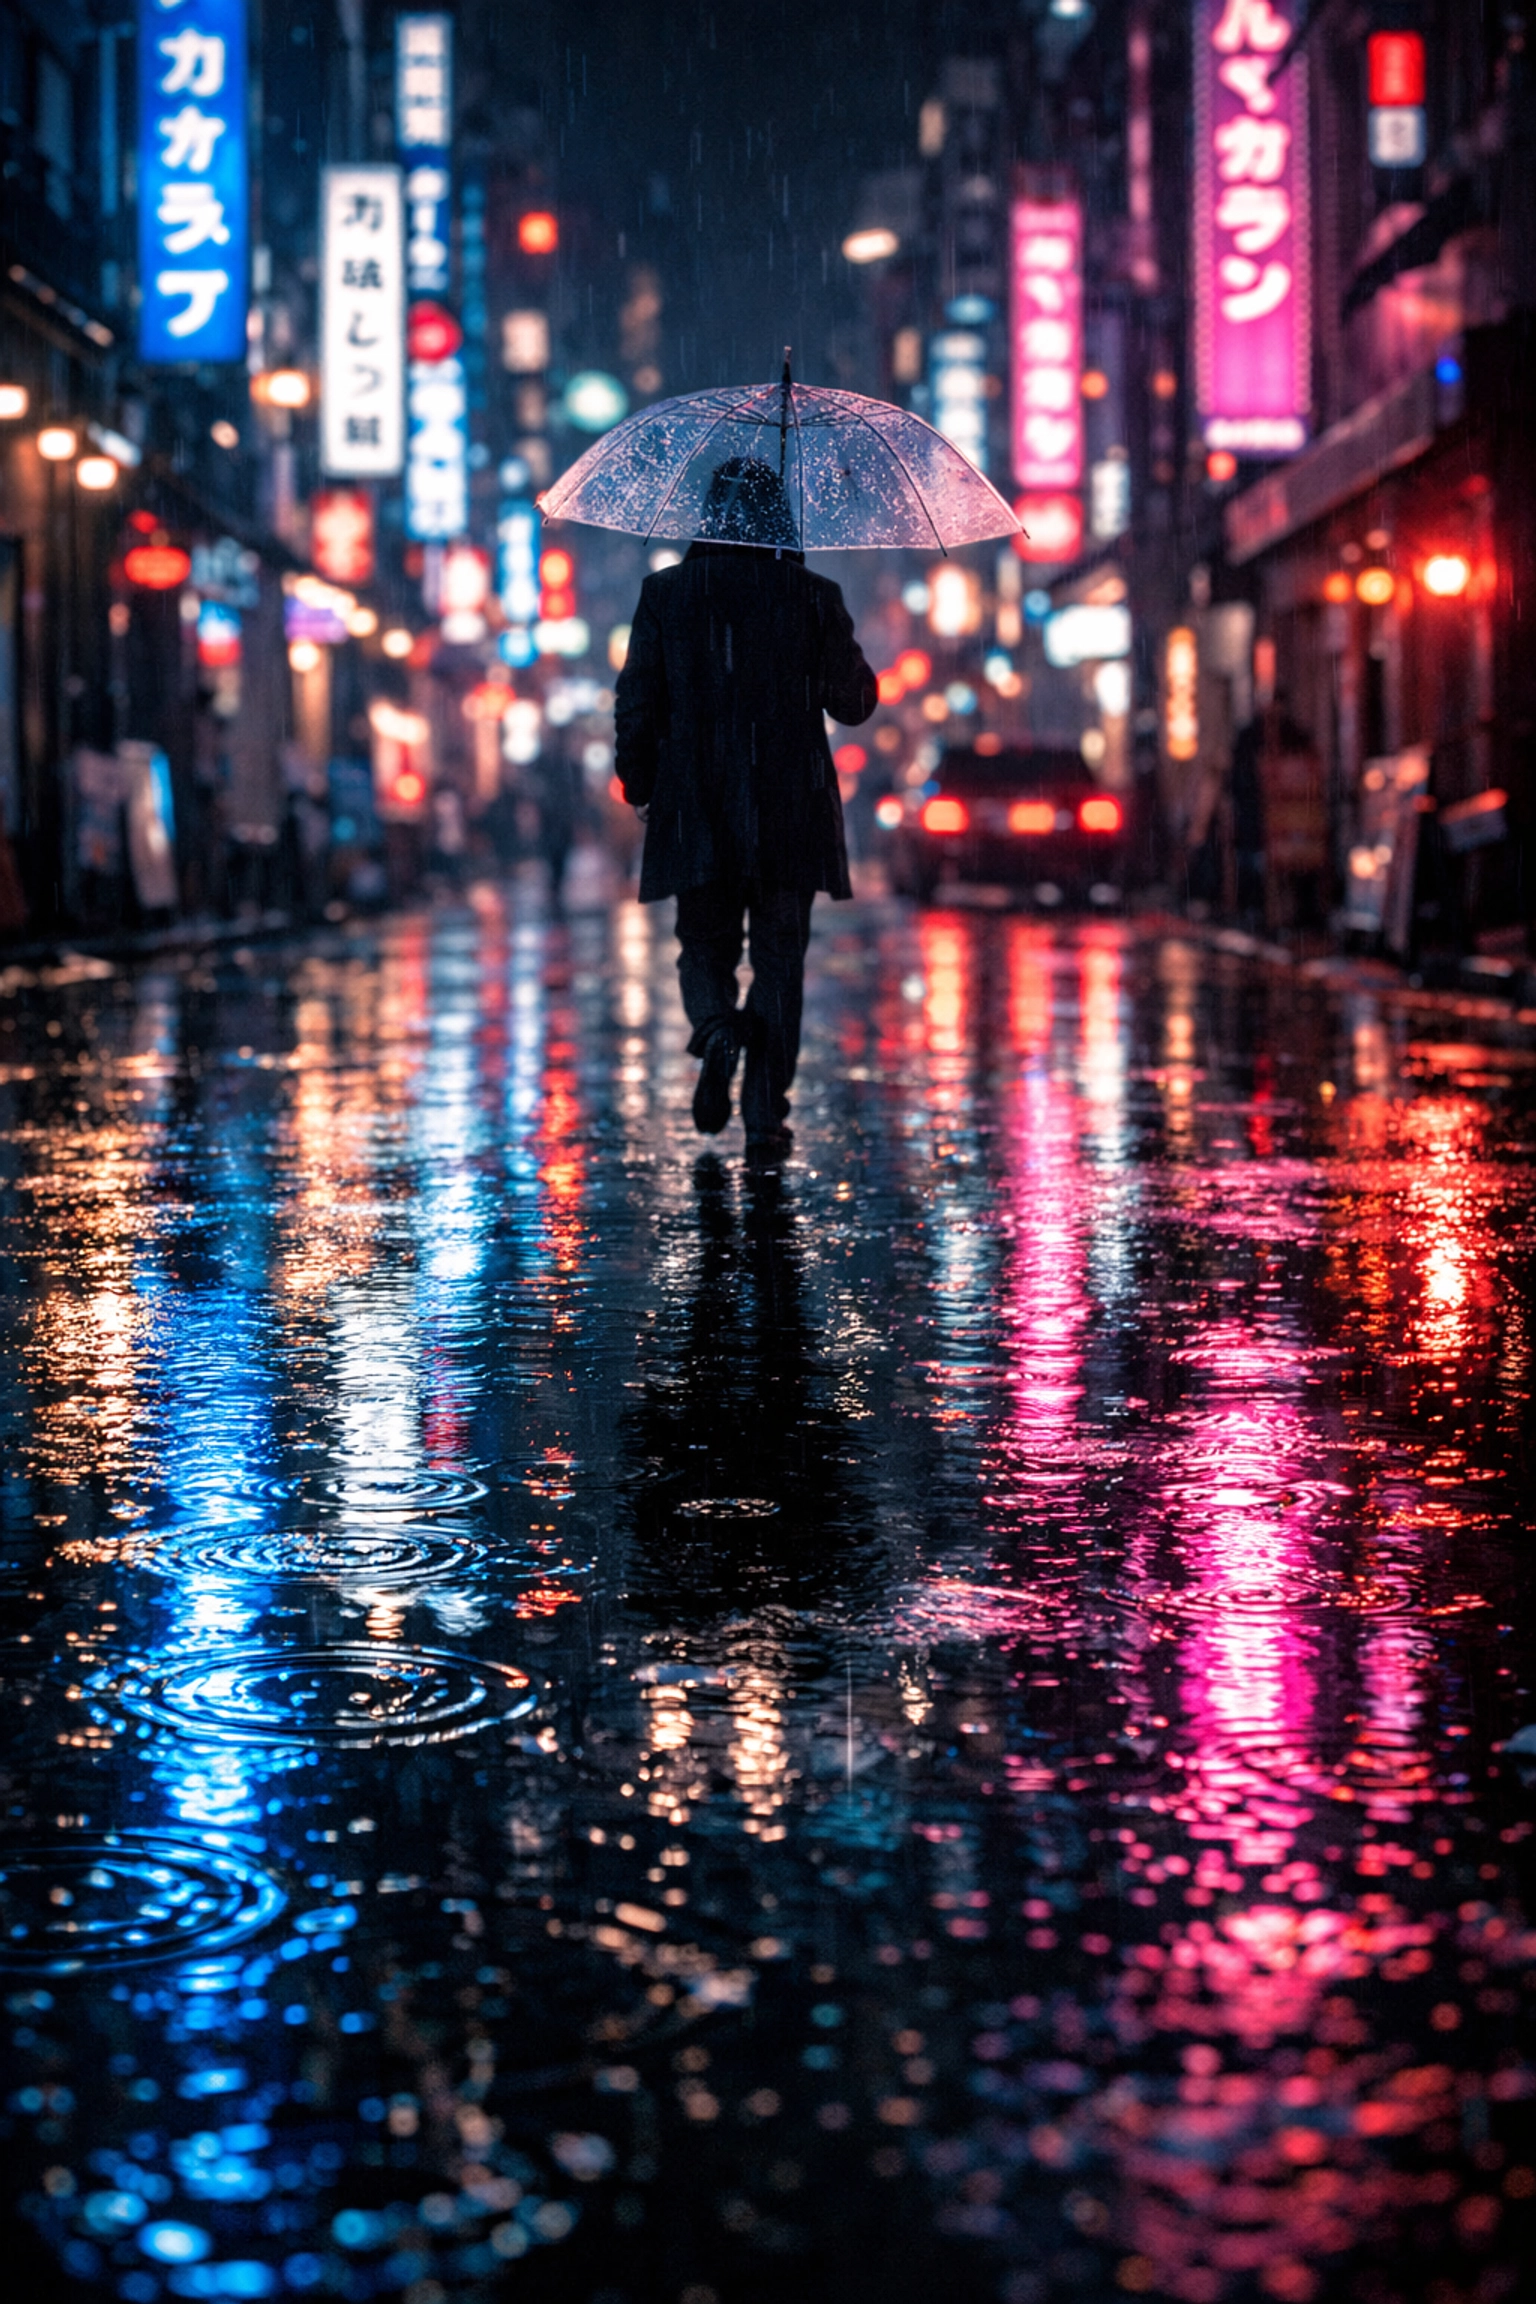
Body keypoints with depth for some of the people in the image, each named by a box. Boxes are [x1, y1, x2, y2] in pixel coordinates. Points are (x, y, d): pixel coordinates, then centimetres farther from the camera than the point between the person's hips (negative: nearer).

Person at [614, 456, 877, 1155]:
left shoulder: (665, 593, -2)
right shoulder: (814, 598, -3)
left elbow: (636, 702, 0)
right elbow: (853, 702, 3)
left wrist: (639, 786, 14)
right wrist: (858, 672, 24)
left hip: (696, 810, 1)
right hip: (790, 813, 0)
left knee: (705, 944, 15)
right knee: (779, 955, 8)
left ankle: (716, 1026, -18)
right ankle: (765, 1116, 3)